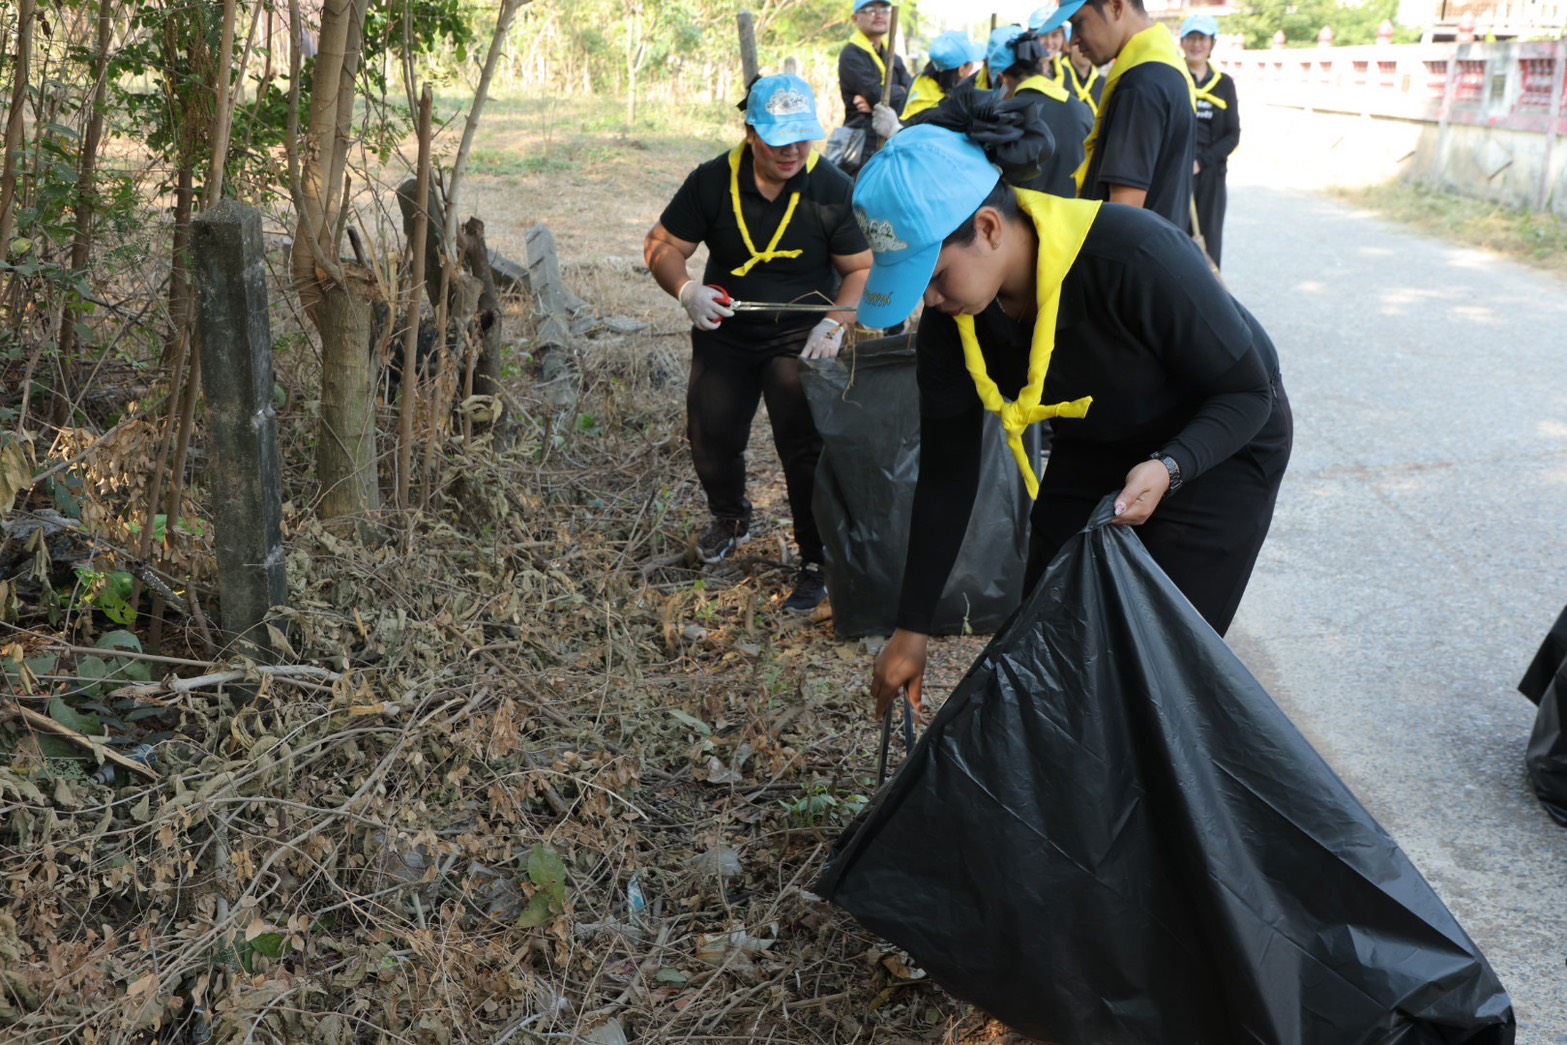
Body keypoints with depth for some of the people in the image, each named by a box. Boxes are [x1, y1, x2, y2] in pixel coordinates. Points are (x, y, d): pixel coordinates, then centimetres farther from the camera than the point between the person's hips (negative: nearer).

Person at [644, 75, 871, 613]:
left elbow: (863, 268, -8)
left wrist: (834, 324, -25)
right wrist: (687, 291, -24)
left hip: (800, 340, -3)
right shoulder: (712, 182, -10)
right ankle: (730, 517, 40)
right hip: (725, 335, 3)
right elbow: (662, 246, -3)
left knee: (805, 447, -11)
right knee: (710, 438, 8)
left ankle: (816, 560, 5)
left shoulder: (833, 190, -14)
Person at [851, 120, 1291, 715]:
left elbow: (1246, 392, -24)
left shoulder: (1132, 256, -37)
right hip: (1096, 446, 5)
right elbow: (946, 475, -10)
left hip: (1220, 445, -5)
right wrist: (912, 628, -6)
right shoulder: (951, 323, -20)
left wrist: (1168, 469, -43)